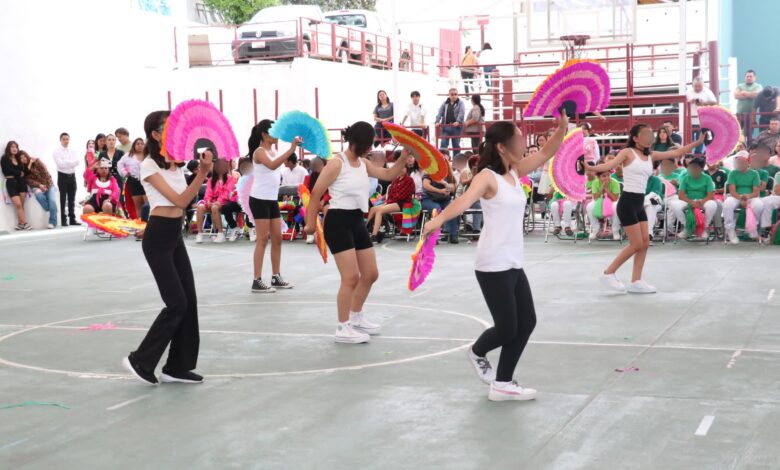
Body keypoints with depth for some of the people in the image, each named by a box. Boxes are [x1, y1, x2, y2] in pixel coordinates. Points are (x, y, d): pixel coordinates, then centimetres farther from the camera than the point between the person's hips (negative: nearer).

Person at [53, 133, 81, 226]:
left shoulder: (72, 152, 13)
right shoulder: (57, 152, -1)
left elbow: (77, 162, -3)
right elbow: (60, 164, -15)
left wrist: (66, 163, -15)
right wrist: (71, 163, -13)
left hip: (72, 176, 5)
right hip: (62, 176, -4)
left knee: (72, 199, 6)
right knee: (63, 199, -3)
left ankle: (72, 219, 10)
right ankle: (64, 220, -2)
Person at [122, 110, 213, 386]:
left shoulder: (177, 163, 11)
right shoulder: (150, 166, -13)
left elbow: (185, 200, 6)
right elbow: (180, 201, -20)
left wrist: (204, 172, -7)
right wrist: (202, 173, -28)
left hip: (175, 236, 8)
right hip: (158, 238, -8)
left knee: (189, 302, 6)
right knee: (177, 304, -8)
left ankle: (177, 367, 14)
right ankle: (140, 360, 5)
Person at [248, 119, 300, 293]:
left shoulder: (273, 150, 14)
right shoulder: (259, 152, -13)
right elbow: (272, 165, -34)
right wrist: (291, 149, -39)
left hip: (272, 200, 9)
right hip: (259, 200, -9)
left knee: (277, 238, 9)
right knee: (263, 239, -9)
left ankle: (276, 277, 16)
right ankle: (257, 281, -7)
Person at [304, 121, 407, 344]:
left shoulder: (363, 163, 11)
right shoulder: (337, 163, -13)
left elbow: (388, 175, 14)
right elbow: (316, 193, -11)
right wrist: (311, 223, -9)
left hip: (357, 221, 9)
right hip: (338, 222, -9)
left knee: (371, 274, 14)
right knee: (351, 277, -11)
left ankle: (356, 318, 33)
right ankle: (343, 329, 0)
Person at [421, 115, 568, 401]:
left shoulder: (515, 172, 10)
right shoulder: (487, 177, -15)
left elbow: (546, 153, 13)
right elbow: (465, 200, -32)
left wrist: (562, 128, -5)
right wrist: (439, 218, -50)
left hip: (514, 264, 9)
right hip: (493, 266, -9)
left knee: (527, 322, 9)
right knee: (507, 329, -3)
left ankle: (502, 384, 18)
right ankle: (477, 353, 30)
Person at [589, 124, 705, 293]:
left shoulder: (651, 156, 12)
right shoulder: (627, 152, -8)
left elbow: (676, 153, 14)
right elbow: (610, 165, -24)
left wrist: (697, 143, 10)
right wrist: (590, 168, -43)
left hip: (639, 204, 8)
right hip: (627, 203, -8)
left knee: (645, 243, 5)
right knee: (637, 244, -7)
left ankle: (636, 282, 13)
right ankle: (608, 273, 5)